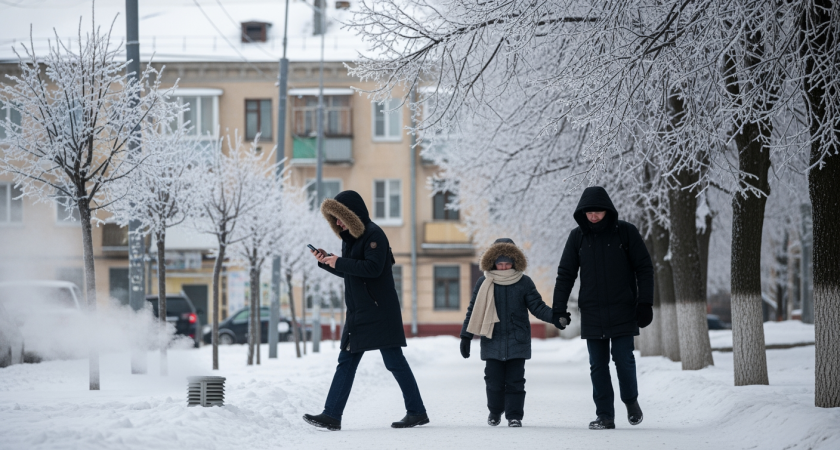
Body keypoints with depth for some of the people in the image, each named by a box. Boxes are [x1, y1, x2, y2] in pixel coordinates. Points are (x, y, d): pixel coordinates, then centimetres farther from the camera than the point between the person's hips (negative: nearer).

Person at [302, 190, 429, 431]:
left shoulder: (373, 234, -13)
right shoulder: (350, 237, 15)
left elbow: (373, 268, -23)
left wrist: (339, 262, -18)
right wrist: (326, 262, 5)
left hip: (380, 312, -9)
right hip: (358, 313, 9)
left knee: (394, 361, -4)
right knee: (346, 362, 5)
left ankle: (417, 412, 4)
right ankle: (331, 416, 3)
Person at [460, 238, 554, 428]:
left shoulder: (524, 283, 2)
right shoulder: (484, 283, 4)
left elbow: (538, 307, 2)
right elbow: (473, 311, 8)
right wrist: (465, 337, 6)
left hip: (517, 341, -1)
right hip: (492, 341, 1)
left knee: (515, 381, 0)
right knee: (494, 380, 3)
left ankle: (514, 415, 7)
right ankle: (495, 411, 25)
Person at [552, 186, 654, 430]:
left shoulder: (625, 232, -3)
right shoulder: (577, 237, 5)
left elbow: (644, 268, 0)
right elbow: (565, 273, 8)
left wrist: (645, 303, -7)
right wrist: (558, 308, 0)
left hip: (622, 311, -3)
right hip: (592, 313, 3)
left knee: (624, 359, -5)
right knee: (598, 365, 2)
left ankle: (631, 400, 21)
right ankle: (605, 415, 8)